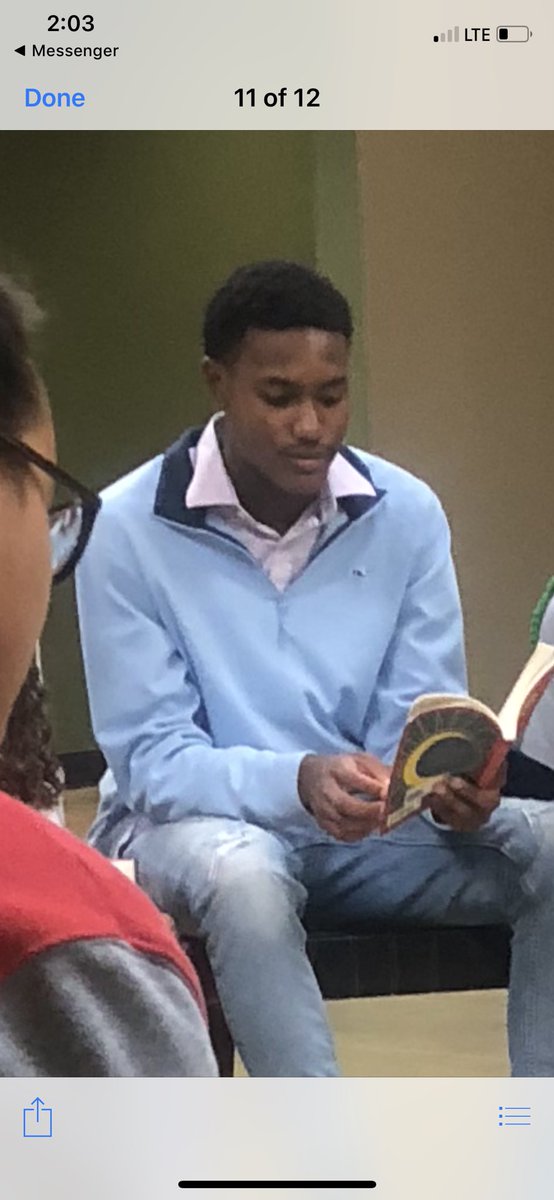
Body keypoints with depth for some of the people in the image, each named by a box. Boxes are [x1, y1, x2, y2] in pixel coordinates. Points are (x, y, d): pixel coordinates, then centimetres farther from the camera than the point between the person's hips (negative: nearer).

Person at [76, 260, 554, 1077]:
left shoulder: (407, 514, -3)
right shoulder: (126, 527, -13)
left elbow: (419, 727, -3)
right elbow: (150, 759, -15)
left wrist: (451, 782, -28)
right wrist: (296, 782, -34)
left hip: (366, 831, 4)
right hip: (195, 823, -3)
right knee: (243, 872, -39)